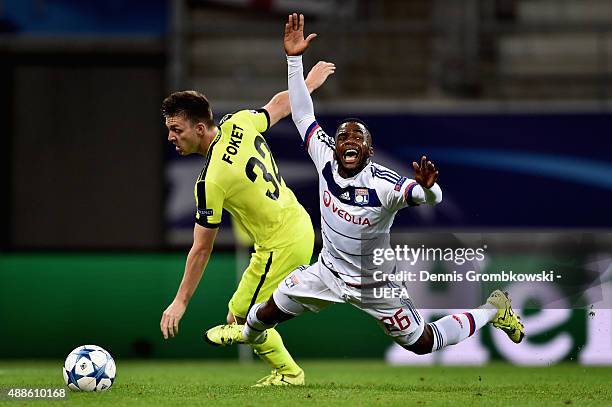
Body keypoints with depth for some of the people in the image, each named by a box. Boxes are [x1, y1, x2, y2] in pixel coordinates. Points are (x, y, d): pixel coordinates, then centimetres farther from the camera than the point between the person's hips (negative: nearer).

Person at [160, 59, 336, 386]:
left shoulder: (211, 182, -26)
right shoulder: (239, 123, -7)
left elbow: (201, 249, -19)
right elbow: (279, 105, 13)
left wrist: (180, 302, -10)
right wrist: (311, 81, 35)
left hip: (281, 246, -9)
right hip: (301, 223, 9)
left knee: (240, 319, 4)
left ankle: (287, 372, 20)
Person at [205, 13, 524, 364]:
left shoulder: (383, 185, -34)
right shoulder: (326, 160, -19)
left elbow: (431, 197, -48)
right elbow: (303, 115, -14)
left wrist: (427, 187, -73)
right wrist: (294, 59, -21)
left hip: (376, 286, -4)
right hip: (330, 271, 4)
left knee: (424, 344, 9)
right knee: (268, 313, 13)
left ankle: (493, 309, 31)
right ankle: (249, 332, 51)